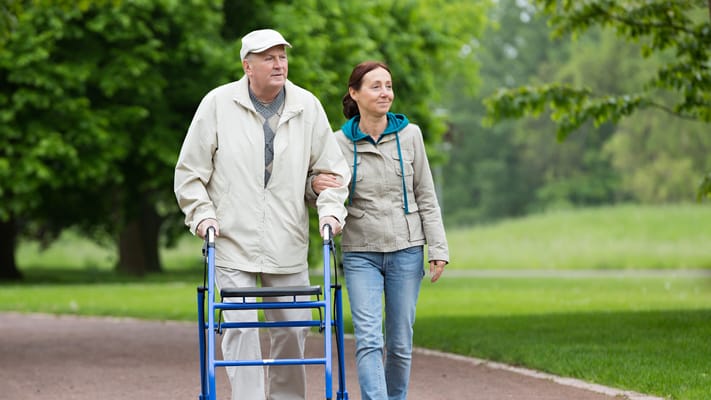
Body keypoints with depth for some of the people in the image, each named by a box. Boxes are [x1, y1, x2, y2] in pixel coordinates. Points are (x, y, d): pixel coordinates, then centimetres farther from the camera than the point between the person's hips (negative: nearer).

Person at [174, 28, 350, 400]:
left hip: (288, 247, 3)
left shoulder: (307, 106, 5)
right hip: (233, 243, -3)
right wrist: (202, 213, -6)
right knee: (240, 328, -8)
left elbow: (332, 167, 11)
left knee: (293, 328, 7)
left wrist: (330, 208, -4)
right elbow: (189, 171, 4)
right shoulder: (218, 104, -2)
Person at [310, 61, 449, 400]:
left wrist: (438, 249, 0)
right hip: (361, 253, -1)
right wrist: (316, 185, -14)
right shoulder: (340, 142, -1)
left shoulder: (409, 135, 2)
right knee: (368, 340, -12)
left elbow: (426, 197, 6)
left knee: (400, 343, 6)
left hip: (406, 251, 1)